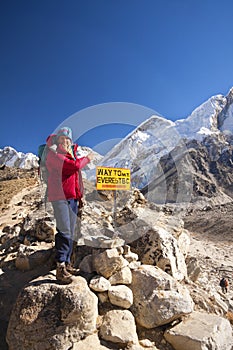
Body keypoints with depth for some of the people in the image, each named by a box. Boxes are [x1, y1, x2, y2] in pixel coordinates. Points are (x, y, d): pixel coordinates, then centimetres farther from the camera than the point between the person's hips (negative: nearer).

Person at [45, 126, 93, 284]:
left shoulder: (72, 153, 18)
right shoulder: (54, 154, -4)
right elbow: (75, 166, -16)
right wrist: (87, 158, 4)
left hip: (73, 197, 8)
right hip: (60, 197, -8)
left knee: (71, 233, 9)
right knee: (64, 232, -13)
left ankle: (67, 263, 18)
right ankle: (60, 268, -8)